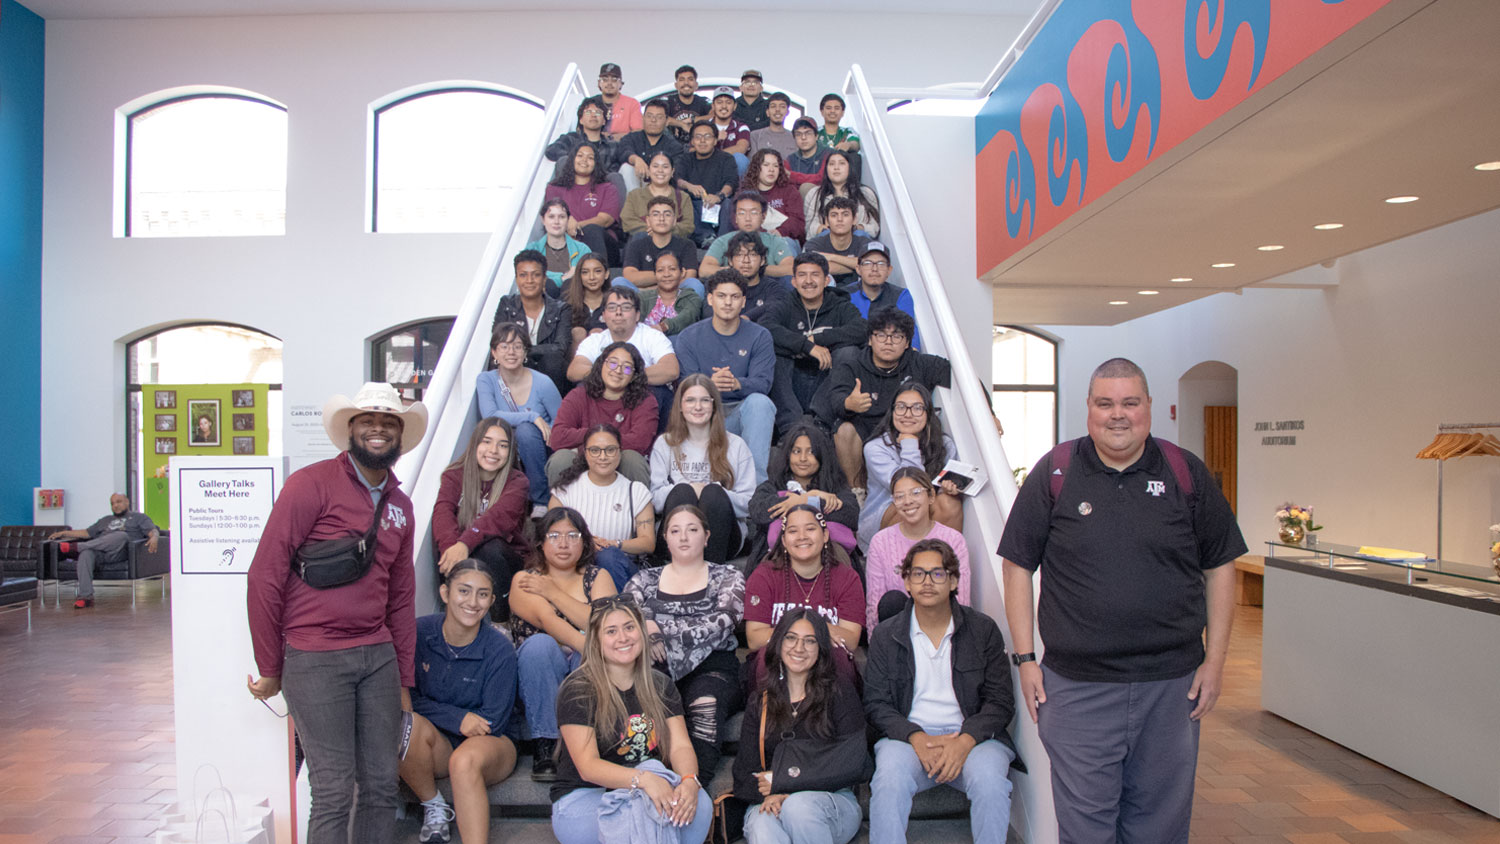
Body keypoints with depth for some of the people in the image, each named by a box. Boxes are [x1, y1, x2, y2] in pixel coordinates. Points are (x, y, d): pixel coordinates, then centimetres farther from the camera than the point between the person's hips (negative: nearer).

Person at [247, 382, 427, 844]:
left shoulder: (400, 505, 13)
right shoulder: (312, 484, -7)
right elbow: (265, 575, -8)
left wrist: (405, 681, 17)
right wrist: (270, 670, -4)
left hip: (379, 657, 6)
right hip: (315, 660, -6)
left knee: (383, 787, 10)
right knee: (334, 793, -2)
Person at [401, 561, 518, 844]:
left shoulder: (499, 650, -14)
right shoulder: (419, 632, -8)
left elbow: (493, 722, -10)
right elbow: (407, 698, -6)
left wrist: (435, 712, -11)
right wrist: (457, 718, -19)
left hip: (488, 744, -2)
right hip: (437, 747, 3)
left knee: (465, 761, -35)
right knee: (408, 724, -29)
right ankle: (434, 808, -7)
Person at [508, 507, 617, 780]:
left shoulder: (597, 577, 13)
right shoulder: (524, 580, 6)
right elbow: (547, 620, -15)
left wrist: (553, 592, -8)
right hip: (542, 677, -1)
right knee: (539, 643, -32)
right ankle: (543, 747, -28)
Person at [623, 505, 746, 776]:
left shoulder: (727, 577, 15)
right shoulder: (645, 579, 23)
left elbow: (722, 622, -5)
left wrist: (660, 627, -10)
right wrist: (642, 634, -16)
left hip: (710, 669, -1)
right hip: (655, 671, 1)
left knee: (705, 703, -37)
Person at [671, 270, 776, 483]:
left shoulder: (759, 336, 5)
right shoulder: (689, 337, 5)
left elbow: (763, 383, -9)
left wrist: (737, 384, -34)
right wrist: (709, 384, -31)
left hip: (743, 414, 1)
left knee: (759, 401, -32)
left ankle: (757, 479, -35)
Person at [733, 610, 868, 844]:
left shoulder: (841, 693, 8)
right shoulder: (759, 703, 17)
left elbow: (854, 765, -3)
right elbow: (743, 776, 10)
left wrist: (783, 783, -8)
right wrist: (772, 795, -15)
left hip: (833, 801, 1)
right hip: (768, 805, 0)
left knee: (799, 805, -35)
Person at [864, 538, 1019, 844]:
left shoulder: (983, 630, 6)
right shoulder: (886, 635, 7)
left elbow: (1001, 701, 3)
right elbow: (876, 703, 5)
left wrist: (965, 740, -15)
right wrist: (916, 738, -14)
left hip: (972, 736, 0)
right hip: (908, 736, 0)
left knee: (990, 782, -32)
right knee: (888, 782, -32)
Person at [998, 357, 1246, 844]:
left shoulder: (1187, 474, 4)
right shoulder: (1054, 473, 0)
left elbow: (1219, 567, 9)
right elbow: (1018, 565, 2)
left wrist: (1215, 659, 3)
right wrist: (1025, 658, -2)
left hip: (1171, 685, 2)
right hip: (1077, 685, -1)